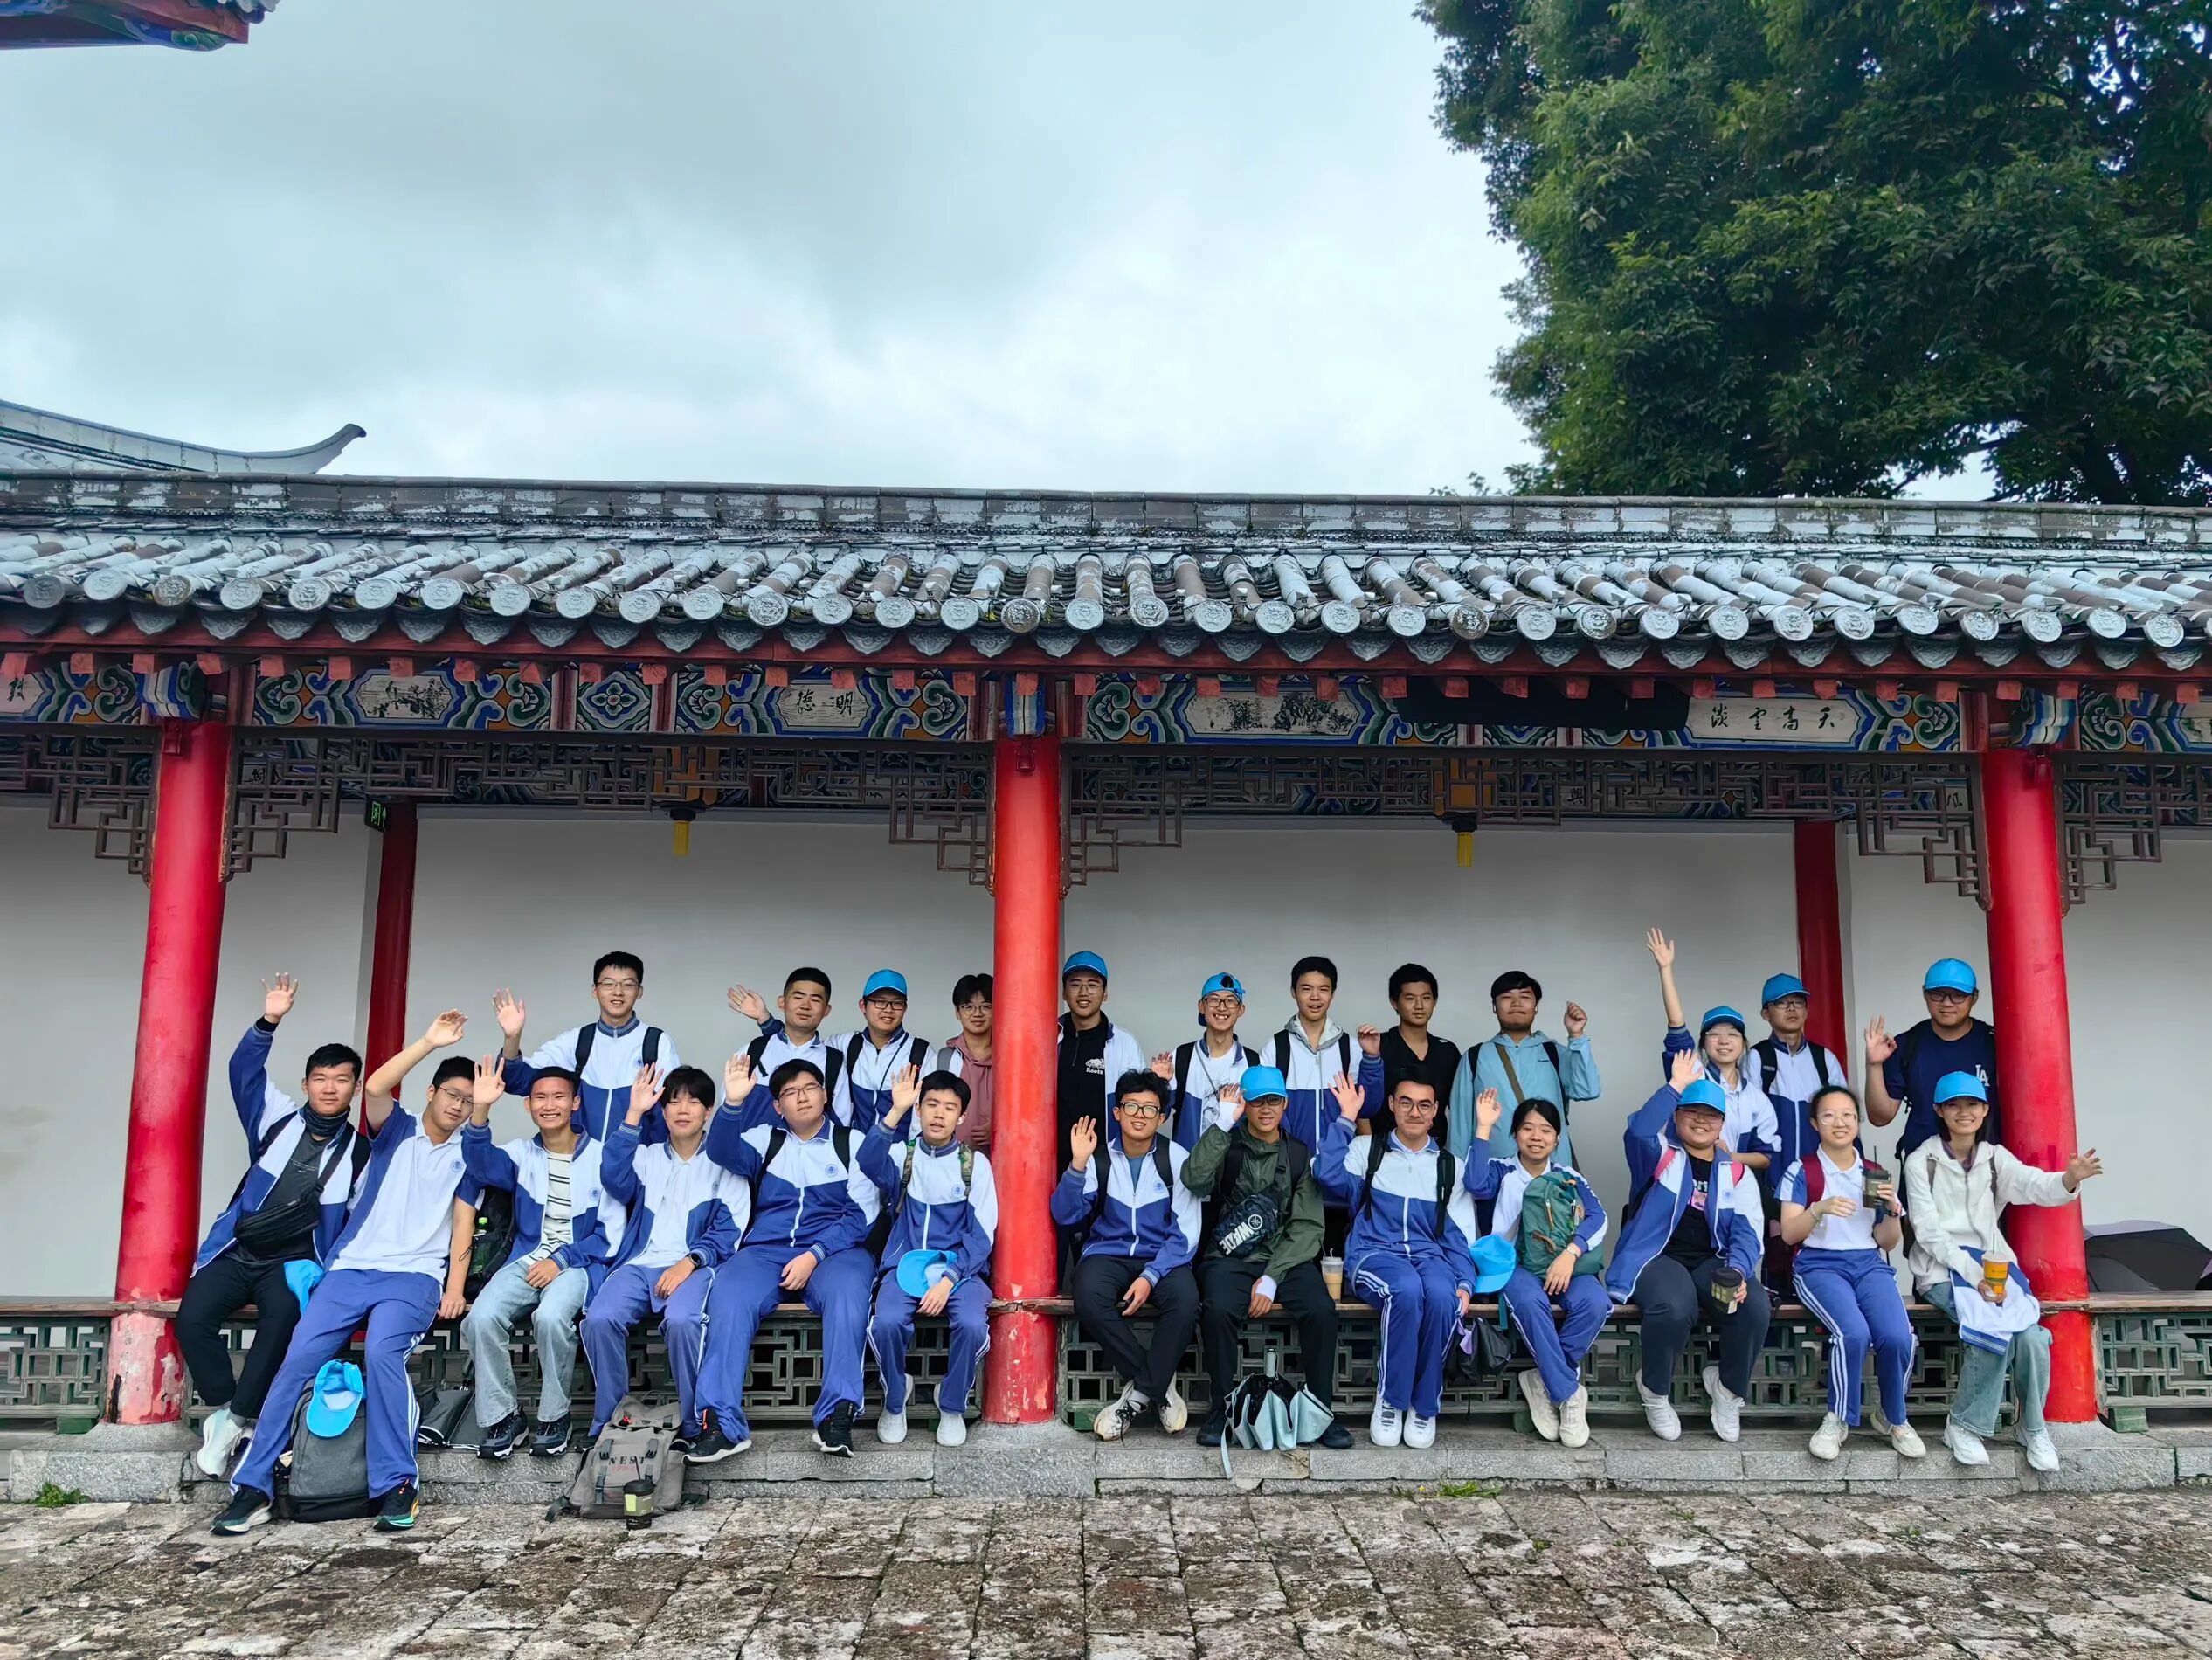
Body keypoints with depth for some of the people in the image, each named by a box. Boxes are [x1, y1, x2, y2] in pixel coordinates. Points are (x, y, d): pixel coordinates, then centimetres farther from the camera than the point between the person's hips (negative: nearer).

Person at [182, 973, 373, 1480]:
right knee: (193, 1316, -24)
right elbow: (244, 1070, -5)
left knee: (282, 1321, -31)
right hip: (236, 1251, 2)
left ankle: (237, 1420, -17)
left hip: (294, 1262, -2)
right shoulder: (278, 1120, 5)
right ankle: (223, 1407, -7)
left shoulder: (361, 1155, 1)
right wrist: (268, 1021, -20)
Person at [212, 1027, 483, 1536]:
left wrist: (455, 1287, -6)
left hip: (414, 1275, -2)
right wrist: (429, 1042, -13)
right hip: (352, 1268, 2)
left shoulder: (466, 1156, 14)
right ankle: (253, 1485, -4)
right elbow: (375, 1087, -8)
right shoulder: (396, 1129, 13)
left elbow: (463, 1226, 7)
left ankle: (396, 1485, -22)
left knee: (382, 1352, -29)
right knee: (297, 1359, -16)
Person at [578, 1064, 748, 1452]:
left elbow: (729, 1229, 2)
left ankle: (693, 1425, -18)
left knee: (682, 1320, -35)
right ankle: (608, 1423, -10)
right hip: (640, 1262, 3)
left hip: (695, 1266, -3)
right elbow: (615, 1180, -2)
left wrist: (689, 1262, -15)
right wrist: (634, 1113, -5)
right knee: (600, 1318, -28)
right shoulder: (646, 1156, 22)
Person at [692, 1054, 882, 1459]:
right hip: (766, 1251, 2)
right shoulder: (765, 1140, 19)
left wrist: (814, 1255, -12)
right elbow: (722, 1152, -2)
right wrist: (734, 1104, -20)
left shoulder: (852, 1142, 12)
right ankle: (723, 1422, -31)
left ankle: (836, 1415, -35)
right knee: (729, 1297, -30)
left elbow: (861, 1215, 2)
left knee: (847, 1293, -36)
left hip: (834, 1251, -1)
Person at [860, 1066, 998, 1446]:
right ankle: (894, 1402, 0)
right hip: (904, 1264, 0)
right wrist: (896, 1111, -30)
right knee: (886, 1323, -30)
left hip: (959, 1266, 0)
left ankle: (952, 1407, -1)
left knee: (973, 1325, -30)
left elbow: (982, 1234, -2)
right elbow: (869, 1163, -20)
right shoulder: (901, 1154, 5)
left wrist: (949, 1279, -16)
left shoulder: (975, 1163, 4)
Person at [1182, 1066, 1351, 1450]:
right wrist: (1224, 1122, -16)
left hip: (1286, 1259, 1)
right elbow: (1194, 1179, -15)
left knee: (1322, 1309, -27)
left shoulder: (1300, 1155, 10)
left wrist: (1272, 1277, -11)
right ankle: (1222, 1407, -11)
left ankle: (1320, 1409, -9)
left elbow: (1307, 1226, 2)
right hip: (1229, 1258, -1)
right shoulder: (1227, 1147, 7)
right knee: (1218, 1310, -32)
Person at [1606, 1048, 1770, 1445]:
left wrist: (1737, 1271, -18)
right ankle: (1656, 1391, -5)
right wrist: (1676, 1085, -18)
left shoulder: (1736, 1171, 14)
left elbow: (1747, 1230, 2)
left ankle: (1729, 1387, 3)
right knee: (1675, 1306, -36)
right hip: (1656, 1258, -3)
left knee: (1755, 1306, -28)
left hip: (1712, 1263, 4)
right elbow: (1639, 1130, -21)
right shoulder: (1661, 1154, 4)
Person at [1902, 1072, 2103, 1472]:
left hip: (1992, 1264, 4)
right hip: (1942, 1267, -4)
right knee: (1993, 1327, -30)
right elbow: (1929, 1232, -7)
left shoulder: (1995, 1157, 9)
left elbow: (2036, 1185, -13)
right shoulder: (1921, 1161, -1)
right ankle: (1964, 1425, -13)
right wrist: (1971, 1273, -19)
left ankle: (2032, 1427, 2)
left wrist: (2069, 1180, -36)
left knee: (2032, 1337, -23)